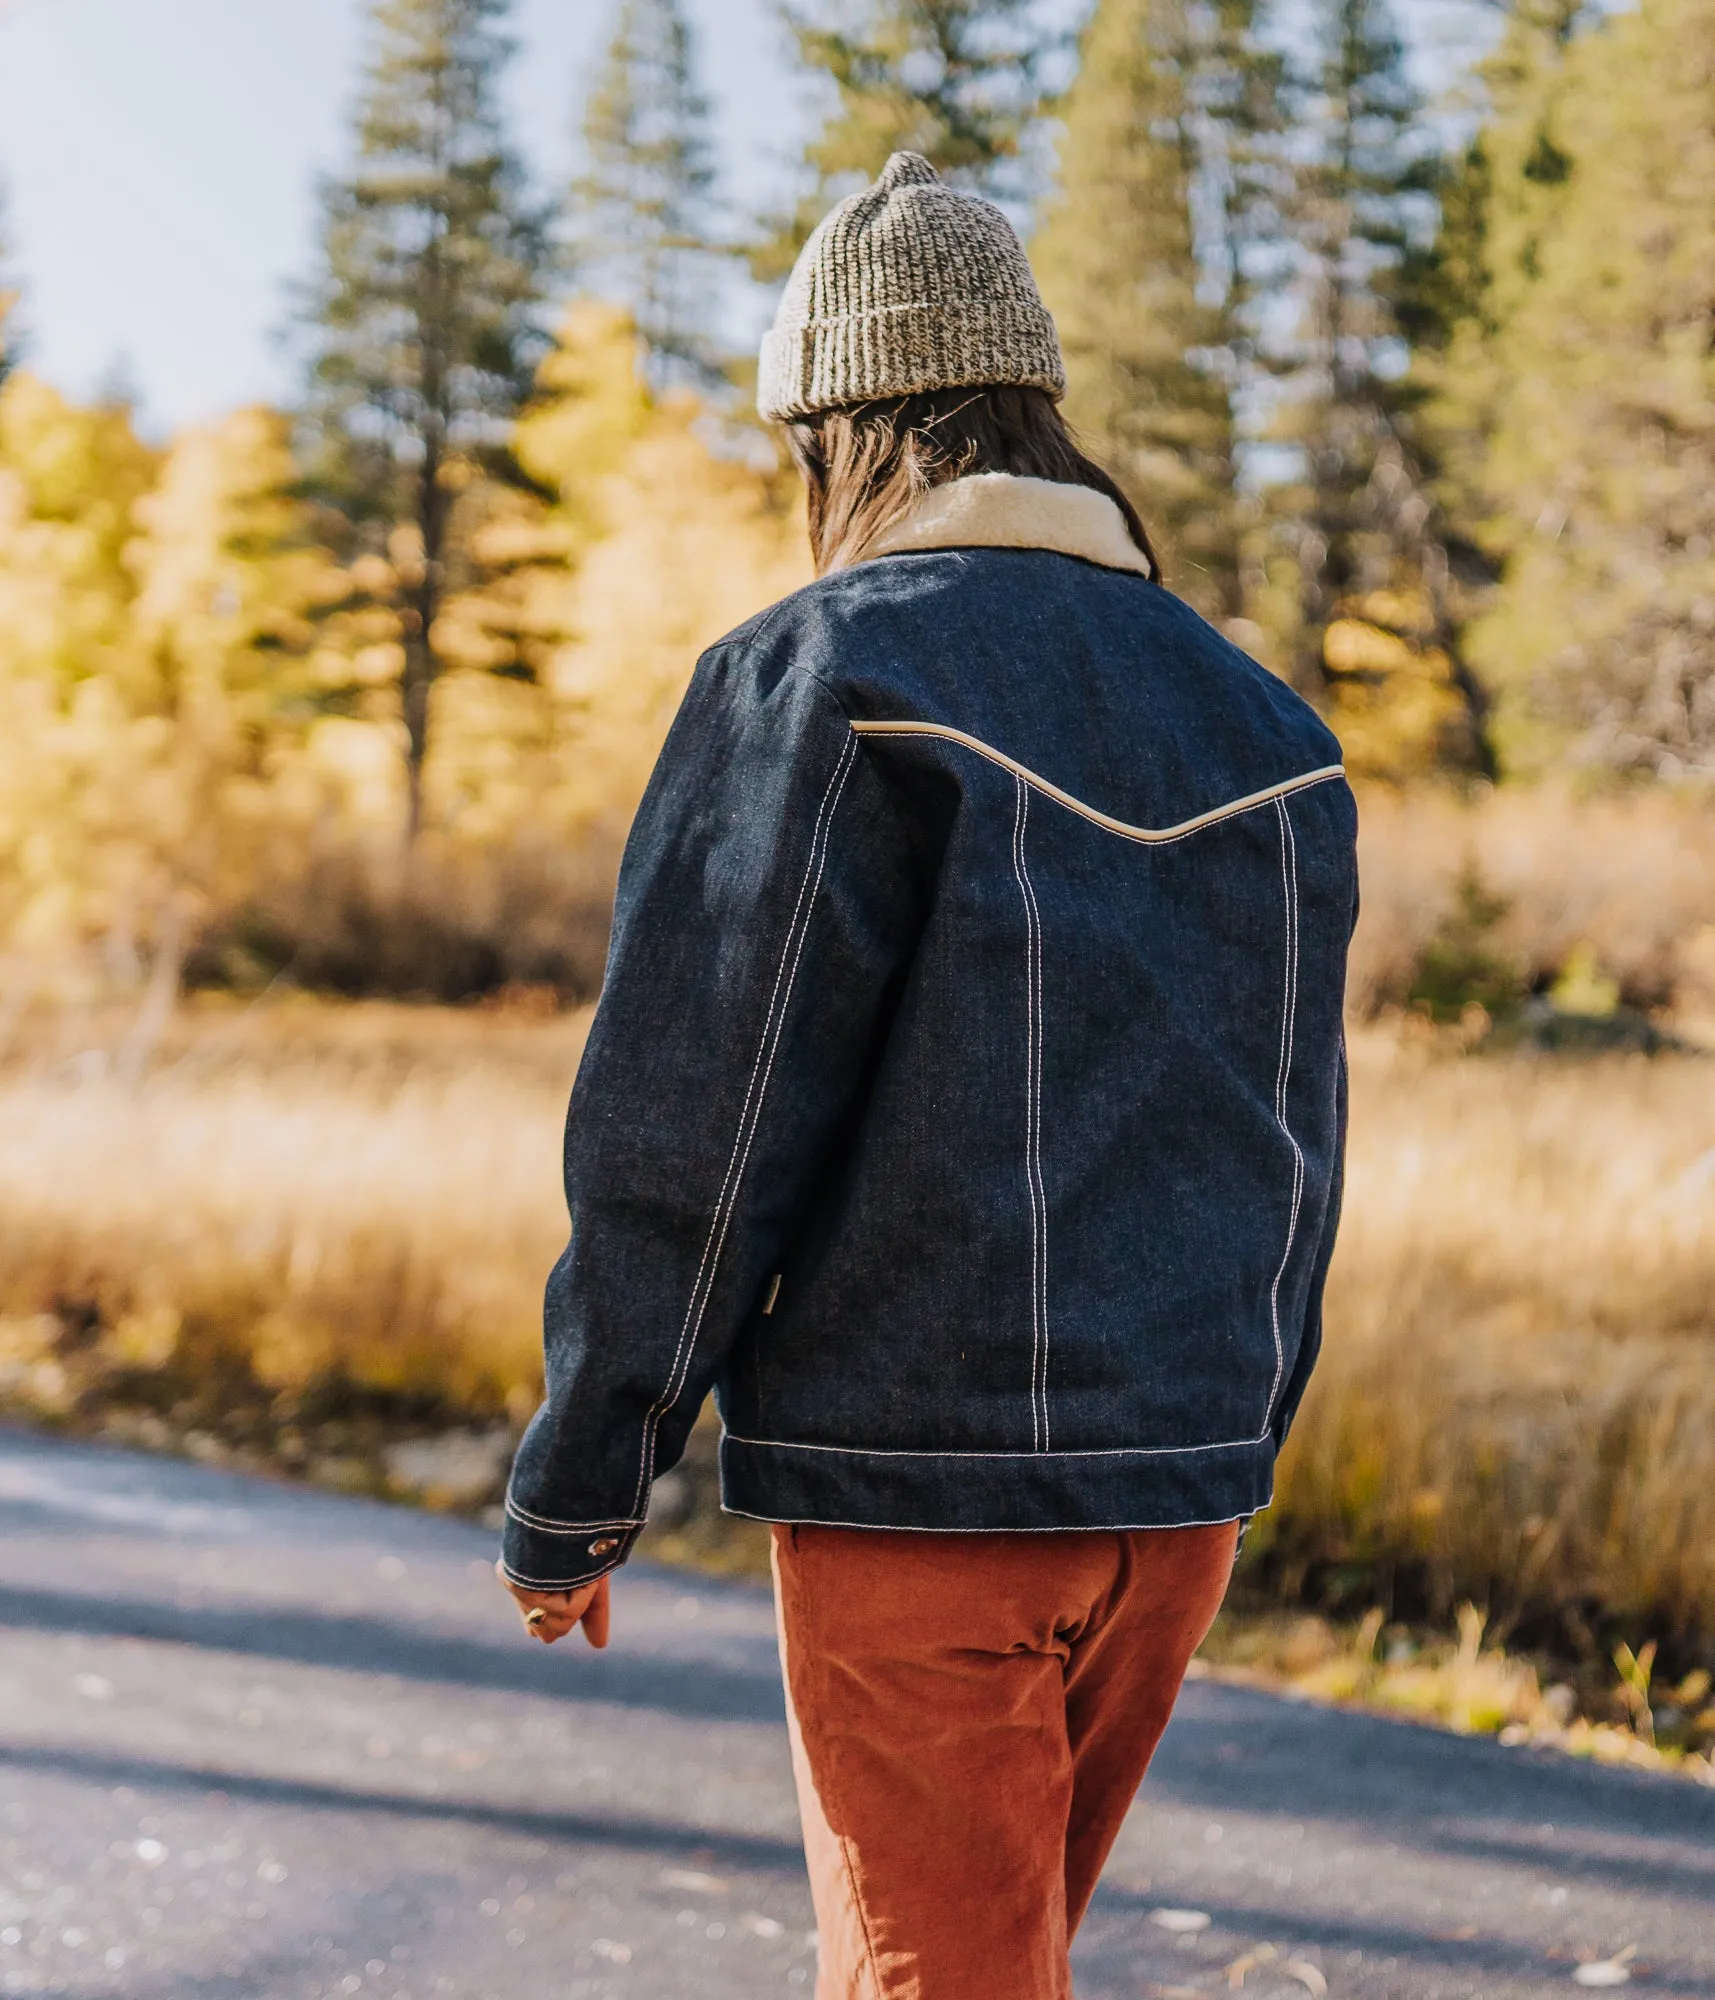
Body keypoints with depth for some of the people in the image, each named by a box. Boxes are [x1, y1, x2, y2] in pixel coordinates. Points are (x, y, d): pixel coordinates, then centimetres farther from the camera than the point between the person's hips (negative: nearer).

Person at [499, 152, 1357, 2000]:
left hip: (917, 1487, -6)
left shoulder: (818, 682, -10)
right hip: (1179, 1494, 7)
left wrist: (569, 1493, -3)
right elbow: (1292, 1156, 14)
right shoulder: (1261, 724, 10)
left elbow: (687, 1135, -13)